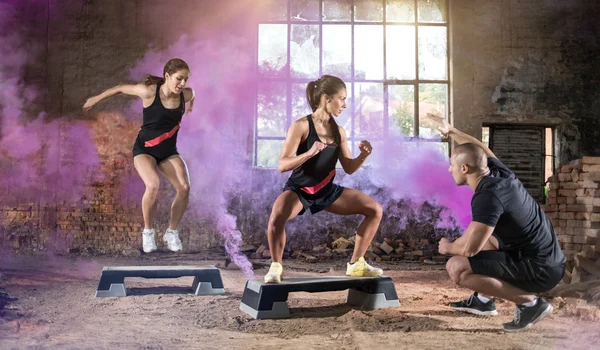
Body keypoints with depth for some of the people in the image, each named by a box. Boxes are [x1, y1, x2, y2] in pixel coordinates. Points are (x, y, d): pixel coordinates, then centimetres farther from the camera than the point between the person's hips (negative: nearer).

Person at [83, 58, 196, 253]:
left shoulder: (186, 95, -6)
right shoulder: (149, 92, -17)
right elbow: (121, 88, 0)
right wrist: (96, 99, 12)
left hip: (169, 151, 4)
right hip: (144, 149, -4)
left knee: (184, 188, -19)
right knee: (153, 186, -30)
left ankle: (172, 232, 2)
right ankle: (147, 232, -6)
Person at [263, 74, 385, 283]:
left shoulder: (339, 132, 1)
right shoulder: (301, 126, -16)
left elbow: (348, 168, 6)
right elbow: (282, 165, -23)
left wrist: (363, 156, -14)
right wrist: (309, 153, -38)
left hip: (327, 190, 6)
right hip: (299, 189, -6)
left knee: (375, 210, 0)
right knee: (277, 217, -38)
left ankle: (356, 264, 11)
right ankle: (276, 267, -11)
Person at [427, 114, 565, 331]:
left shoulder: (488, 196, -23)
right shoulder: (499, 172, 3)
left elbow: (469, 248, -29)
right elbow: (479, 149, 25)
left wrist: (447, 247, -7)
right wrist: (450, 131, 35)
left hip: (539, 269, -10)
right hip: (547, 260, 10)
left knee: (457, 268, -18)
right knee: (483, 236, 29)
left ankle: (529, 302, -11)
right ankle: (483, 300, 27)